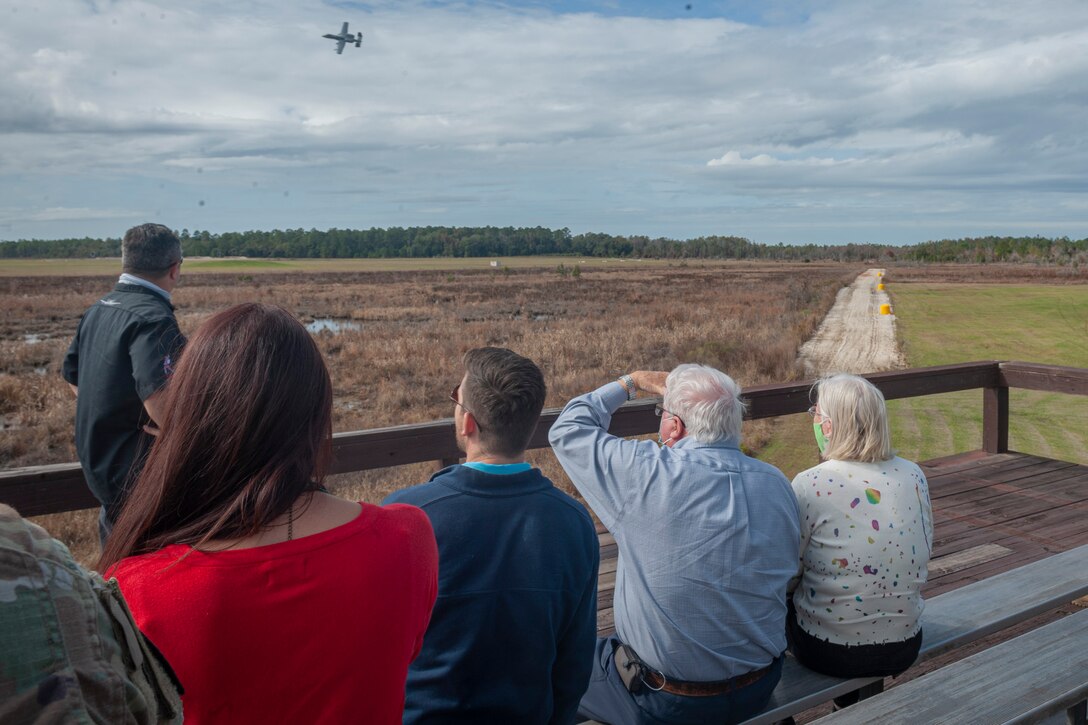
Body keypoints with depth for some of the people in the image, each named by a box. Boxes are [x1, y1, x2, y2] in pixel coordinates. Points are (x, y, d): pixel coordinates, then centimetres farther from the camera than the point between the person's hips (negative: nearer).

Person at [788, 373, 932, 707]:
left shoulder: (810, 485, -20)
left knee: (783, 602, 23)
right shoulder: (914, 476, -4)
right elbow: (923, 556, 8)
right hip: (904, 648, 5)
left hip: (829, 651, -4)